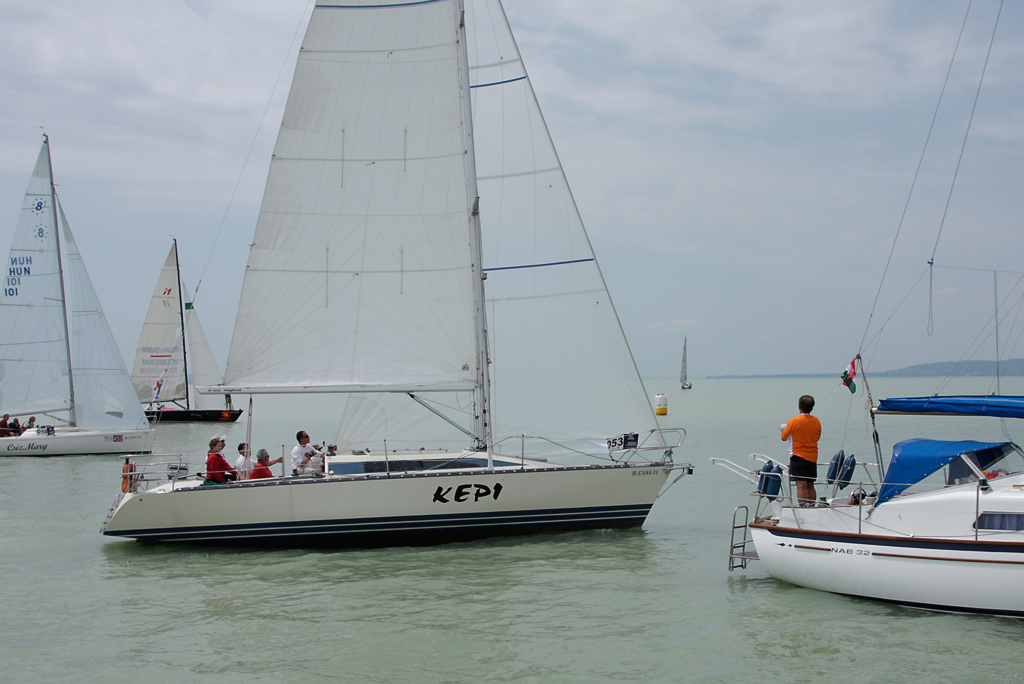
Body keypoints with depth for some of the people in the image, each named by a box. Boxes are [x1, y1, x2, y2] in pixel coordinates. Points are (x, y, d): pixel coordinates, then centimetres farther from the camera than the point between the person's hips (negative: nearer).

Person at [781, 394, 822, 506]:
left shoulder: (794, 421, -12)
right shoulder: (817, 421, 1)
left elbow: (783, 437, -2)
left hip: (798, 456, -5)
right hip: (812, 457, 5)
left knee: (801, 485, -8)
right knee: (810, 485, 13)